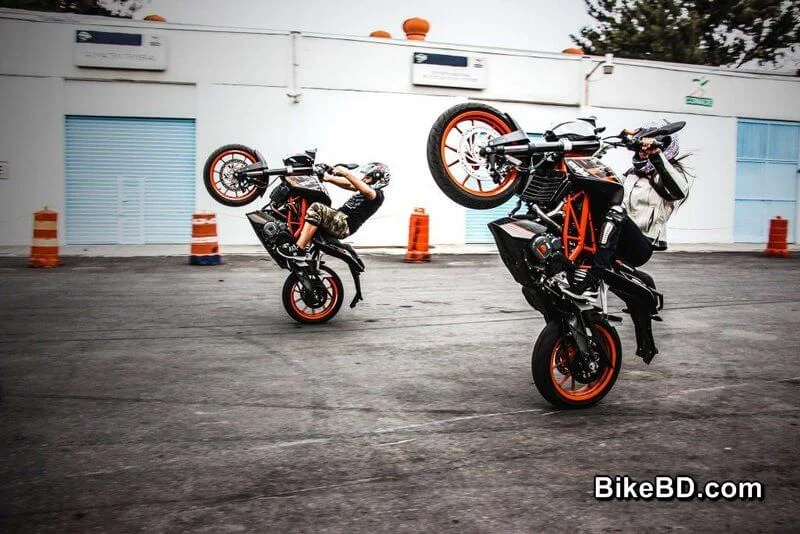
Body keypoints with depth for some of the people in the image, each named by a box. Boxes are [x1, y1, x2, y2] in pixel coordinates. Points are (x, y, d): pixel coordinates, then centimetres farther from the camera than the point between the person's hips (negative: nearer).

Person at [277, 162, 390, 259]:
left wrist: (346, 173, -33)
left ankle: (299, 249, -33)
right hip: (339, 217, 11)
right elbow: (348, 184, 22)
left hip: (345, 225, -11)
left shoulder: (377, 194, -4)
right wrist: (328, 178, 7)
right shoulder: (365, 188, 27)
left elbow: (366, 191, -26)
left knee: (317, 208, -31)